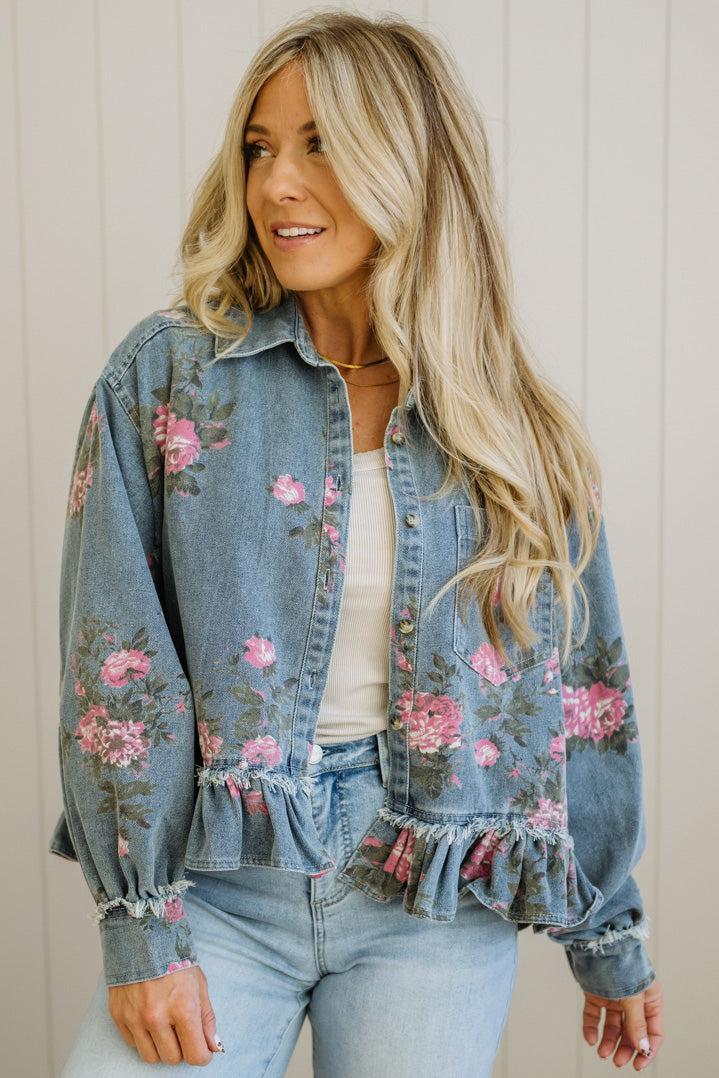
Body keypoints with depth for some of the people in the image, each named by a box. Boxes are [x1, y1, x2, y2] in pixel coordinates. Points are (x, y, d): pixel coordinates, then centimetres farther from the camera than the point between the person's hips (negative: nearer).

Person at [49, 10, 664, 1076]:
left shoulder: (520, 430, 1)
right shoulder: (166, 374, -3)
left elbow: (579, 691, 7)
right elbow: (115, 664, -6)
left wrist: (612, 938, 13)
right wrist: (141, 926, -11)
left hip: (438, 906, 1)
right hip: (216, 879, -1)